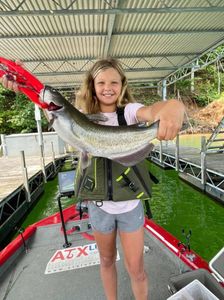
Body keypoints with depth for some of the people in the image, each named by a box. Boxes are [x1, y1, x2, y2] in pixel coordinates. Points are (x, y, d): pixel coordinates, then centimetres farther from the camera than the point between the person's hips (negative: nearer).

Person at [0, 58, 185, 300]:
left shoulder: (129, 111, -12)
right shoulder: (84, 116, -4)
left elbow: (151, 110, -32)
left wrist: (173, 105, -56)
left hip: (130, 203, -1)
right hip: (99, 204, 2)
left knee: (136, 269, 15)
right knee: (107, 261, 25)